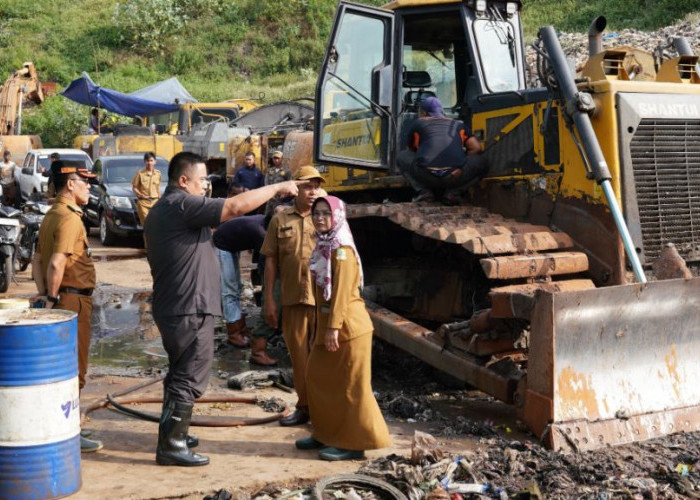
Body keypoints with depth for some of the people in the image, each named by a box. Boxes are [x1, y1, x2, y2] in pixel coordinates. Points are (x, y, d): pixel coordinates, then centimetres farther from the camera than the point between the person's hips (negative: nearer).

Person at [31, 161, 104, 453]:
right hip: (73, 299, -10)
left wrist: (44, 294, 5)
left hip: (61, 299, 10)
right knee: (74, 370, -1)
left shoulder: (52, 216, 13)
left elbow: (38, 261, 13)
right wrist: (53, 297, -15)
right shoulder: (69, 218, -17)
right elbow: (56, 263, -26)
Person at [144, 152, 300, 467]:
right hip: (190, 310, -10)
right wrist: (277, 188, -14)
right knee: (189, 378, -3)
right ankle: (171, 446, 2)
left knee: (180, 373, 21)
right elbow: (236, 206, -24)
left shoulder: (159, 211, 16)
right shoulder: (182, 205, -17)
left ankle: (173, 432, 32)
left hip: (171, 308, 10)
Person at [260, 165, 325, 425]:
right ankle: (304, 407, 24)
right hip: (293, 299, 1)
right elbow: (271, 260, 7)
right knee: (299, 355, 11)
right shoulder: (280, 219, 5)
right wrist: (269, 299, 3)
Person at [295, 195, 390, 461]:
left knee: (349, 386, -2)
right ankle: (327, 434, 28)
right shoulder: (324, 246, 13)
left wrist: (334, 327, -23)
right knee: (317, 377, 15)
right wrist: (323, 327, 15)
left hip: (347, 326, -10)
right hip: (327, 323, 10)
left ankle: (353, 443, 7)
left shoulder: (341, 249, -15)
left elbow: (342, 291, -21)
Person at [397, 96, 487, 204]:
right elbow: (476, 148, 16)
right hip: (454, 178, 0)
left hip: (426, 177, 0)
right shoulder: (457, 125, 27)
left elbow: (411, 150, 37)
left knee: (402, 157, 29)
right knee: (481, 162, 27)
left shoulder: (418, 124, 24)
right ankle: (453, 192, 9)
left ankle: (425, 191, 11)